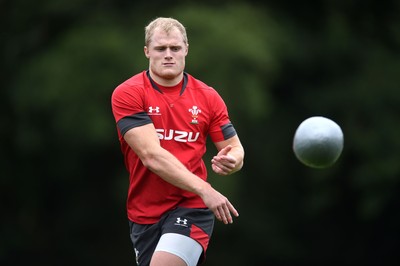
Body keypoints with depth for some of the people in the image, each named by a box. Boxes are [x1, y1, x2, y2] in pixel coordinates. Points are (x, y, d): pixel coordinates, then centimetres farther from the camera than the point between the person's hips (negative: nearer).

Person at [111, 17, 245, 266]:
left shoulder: (208, 97, 2)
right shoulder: (127, 94, -8)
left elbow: (236, 149, 7)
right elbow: (151, 155, -18)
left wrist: (230, 161, -19)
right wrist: (204, 189, -27)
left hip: (191, 207, -1)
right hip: (145, 214, 1)